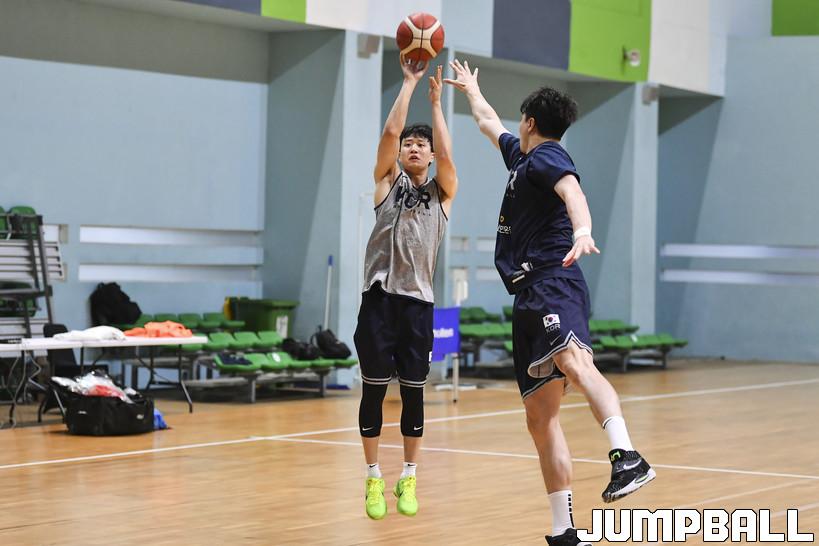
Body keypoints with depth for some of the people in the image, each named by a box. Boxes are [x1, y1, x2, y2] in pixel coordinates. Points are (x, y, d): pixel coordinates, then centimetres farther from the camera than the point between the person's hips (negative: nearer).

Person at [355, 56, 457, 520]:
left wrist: (436, 102, -4)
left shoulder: (443, 193, 10)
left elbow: (446, 154, -8)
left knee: (413, 392, 4)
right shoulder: (388, 182, 9)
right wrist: (410, 81, 0)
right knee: (374, 388, 0)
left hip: (418, 301, 1)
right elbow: (391, 131, -2)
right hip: (380, 296, 0)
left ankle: (409, 479, 13)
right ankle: (374, 478, 9)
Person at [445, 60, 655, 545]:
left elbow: (571, 190, -22)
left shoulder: (545, 156, 0)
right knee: (541, 416, 3)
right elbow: (489, 122, 48)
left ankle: (628, 459, -55)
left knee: (574, 363, -36)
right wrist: (470, 88, 64)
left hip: (553, 283, -9)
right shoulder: (521, 156, 27)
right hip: (530, 295, 9)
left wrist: (582, 230, -42)